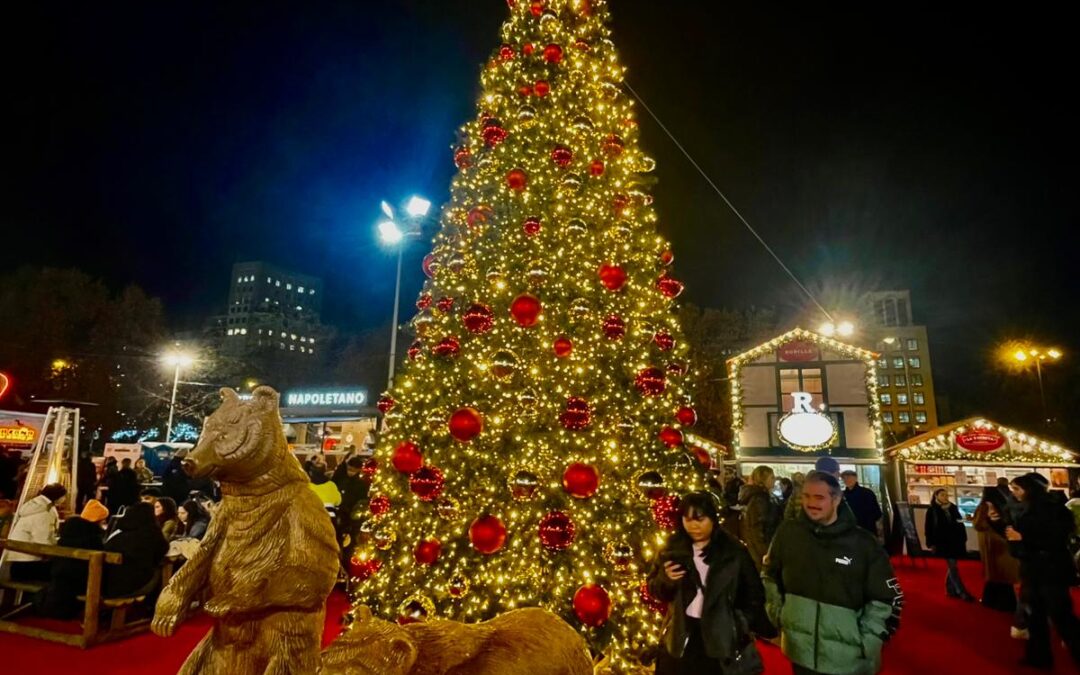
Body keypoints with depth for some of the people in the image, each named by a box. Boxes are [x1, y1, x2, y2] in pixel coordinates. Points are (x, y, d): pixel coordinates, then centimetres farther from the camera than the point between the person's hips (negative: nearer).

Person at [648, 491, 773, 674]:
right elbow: (654, 589, 5)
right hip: (682, 635, 2)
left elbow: (754, 593, 2)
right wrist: (665, 579, -15)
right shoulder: (673, 547, 0)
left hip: (721, 636, -2)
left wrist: (742, 624, -6)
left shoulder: (734, 551, -6)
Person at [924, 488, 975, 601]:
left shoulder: (953, 508, 8)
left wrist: (963, 539, 8)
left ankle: (950, 589, 24)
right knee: (953, 567, -6)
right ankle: (962, 593, -5)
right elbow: (929, 528, -4)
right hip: (942, 542, -5)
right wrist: (931, 543, -7)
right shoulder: (932, 510, -4)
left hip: (955, 541, 5)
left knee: (951, 566, 11)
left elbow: (960, 523, 13)